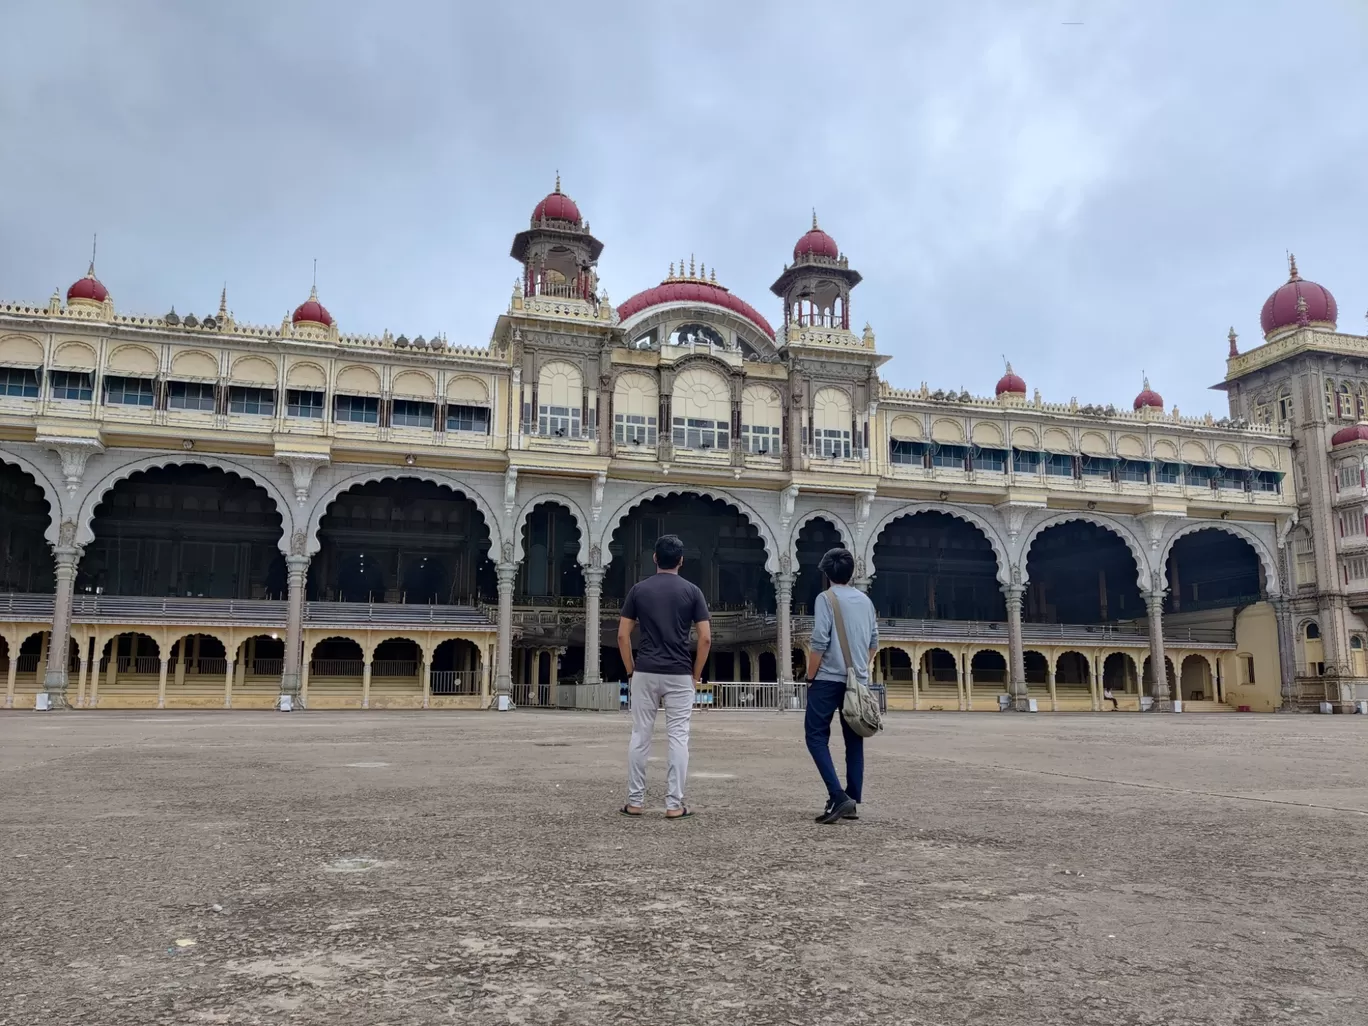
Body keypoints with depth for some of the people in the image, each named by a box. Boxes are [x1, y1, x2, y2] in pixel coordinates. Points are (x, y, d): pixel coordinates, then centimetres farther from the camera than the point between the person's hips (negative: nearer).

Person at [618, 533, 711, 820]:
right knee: (678, 738, 3)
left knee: (640, 737, 8)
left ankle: (635, 802, 12)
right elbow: (706, 638, -4)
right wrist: (696, 674, 6)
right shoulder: (692, 591, 0)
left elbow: (622, 636, 0)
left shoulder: (639, 589, 2)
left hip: (645, 673, 1)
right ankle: (674, 804, 3)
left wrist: (631, 670, 9)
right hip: (679, 675, -1)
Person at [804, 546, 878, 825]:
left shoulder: (826, 598, -8)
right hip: (858, 681, 6)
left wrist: (810, 677, -5)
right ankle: (852, 802, 10)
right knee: (854, 741, 9)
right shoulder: (865, 600, 11)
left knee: (817, 737, -1)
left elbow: (819, 643, -14)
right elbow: (874, 642, 15)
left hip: (829, 679, -6)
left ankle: (838, 797, -13)